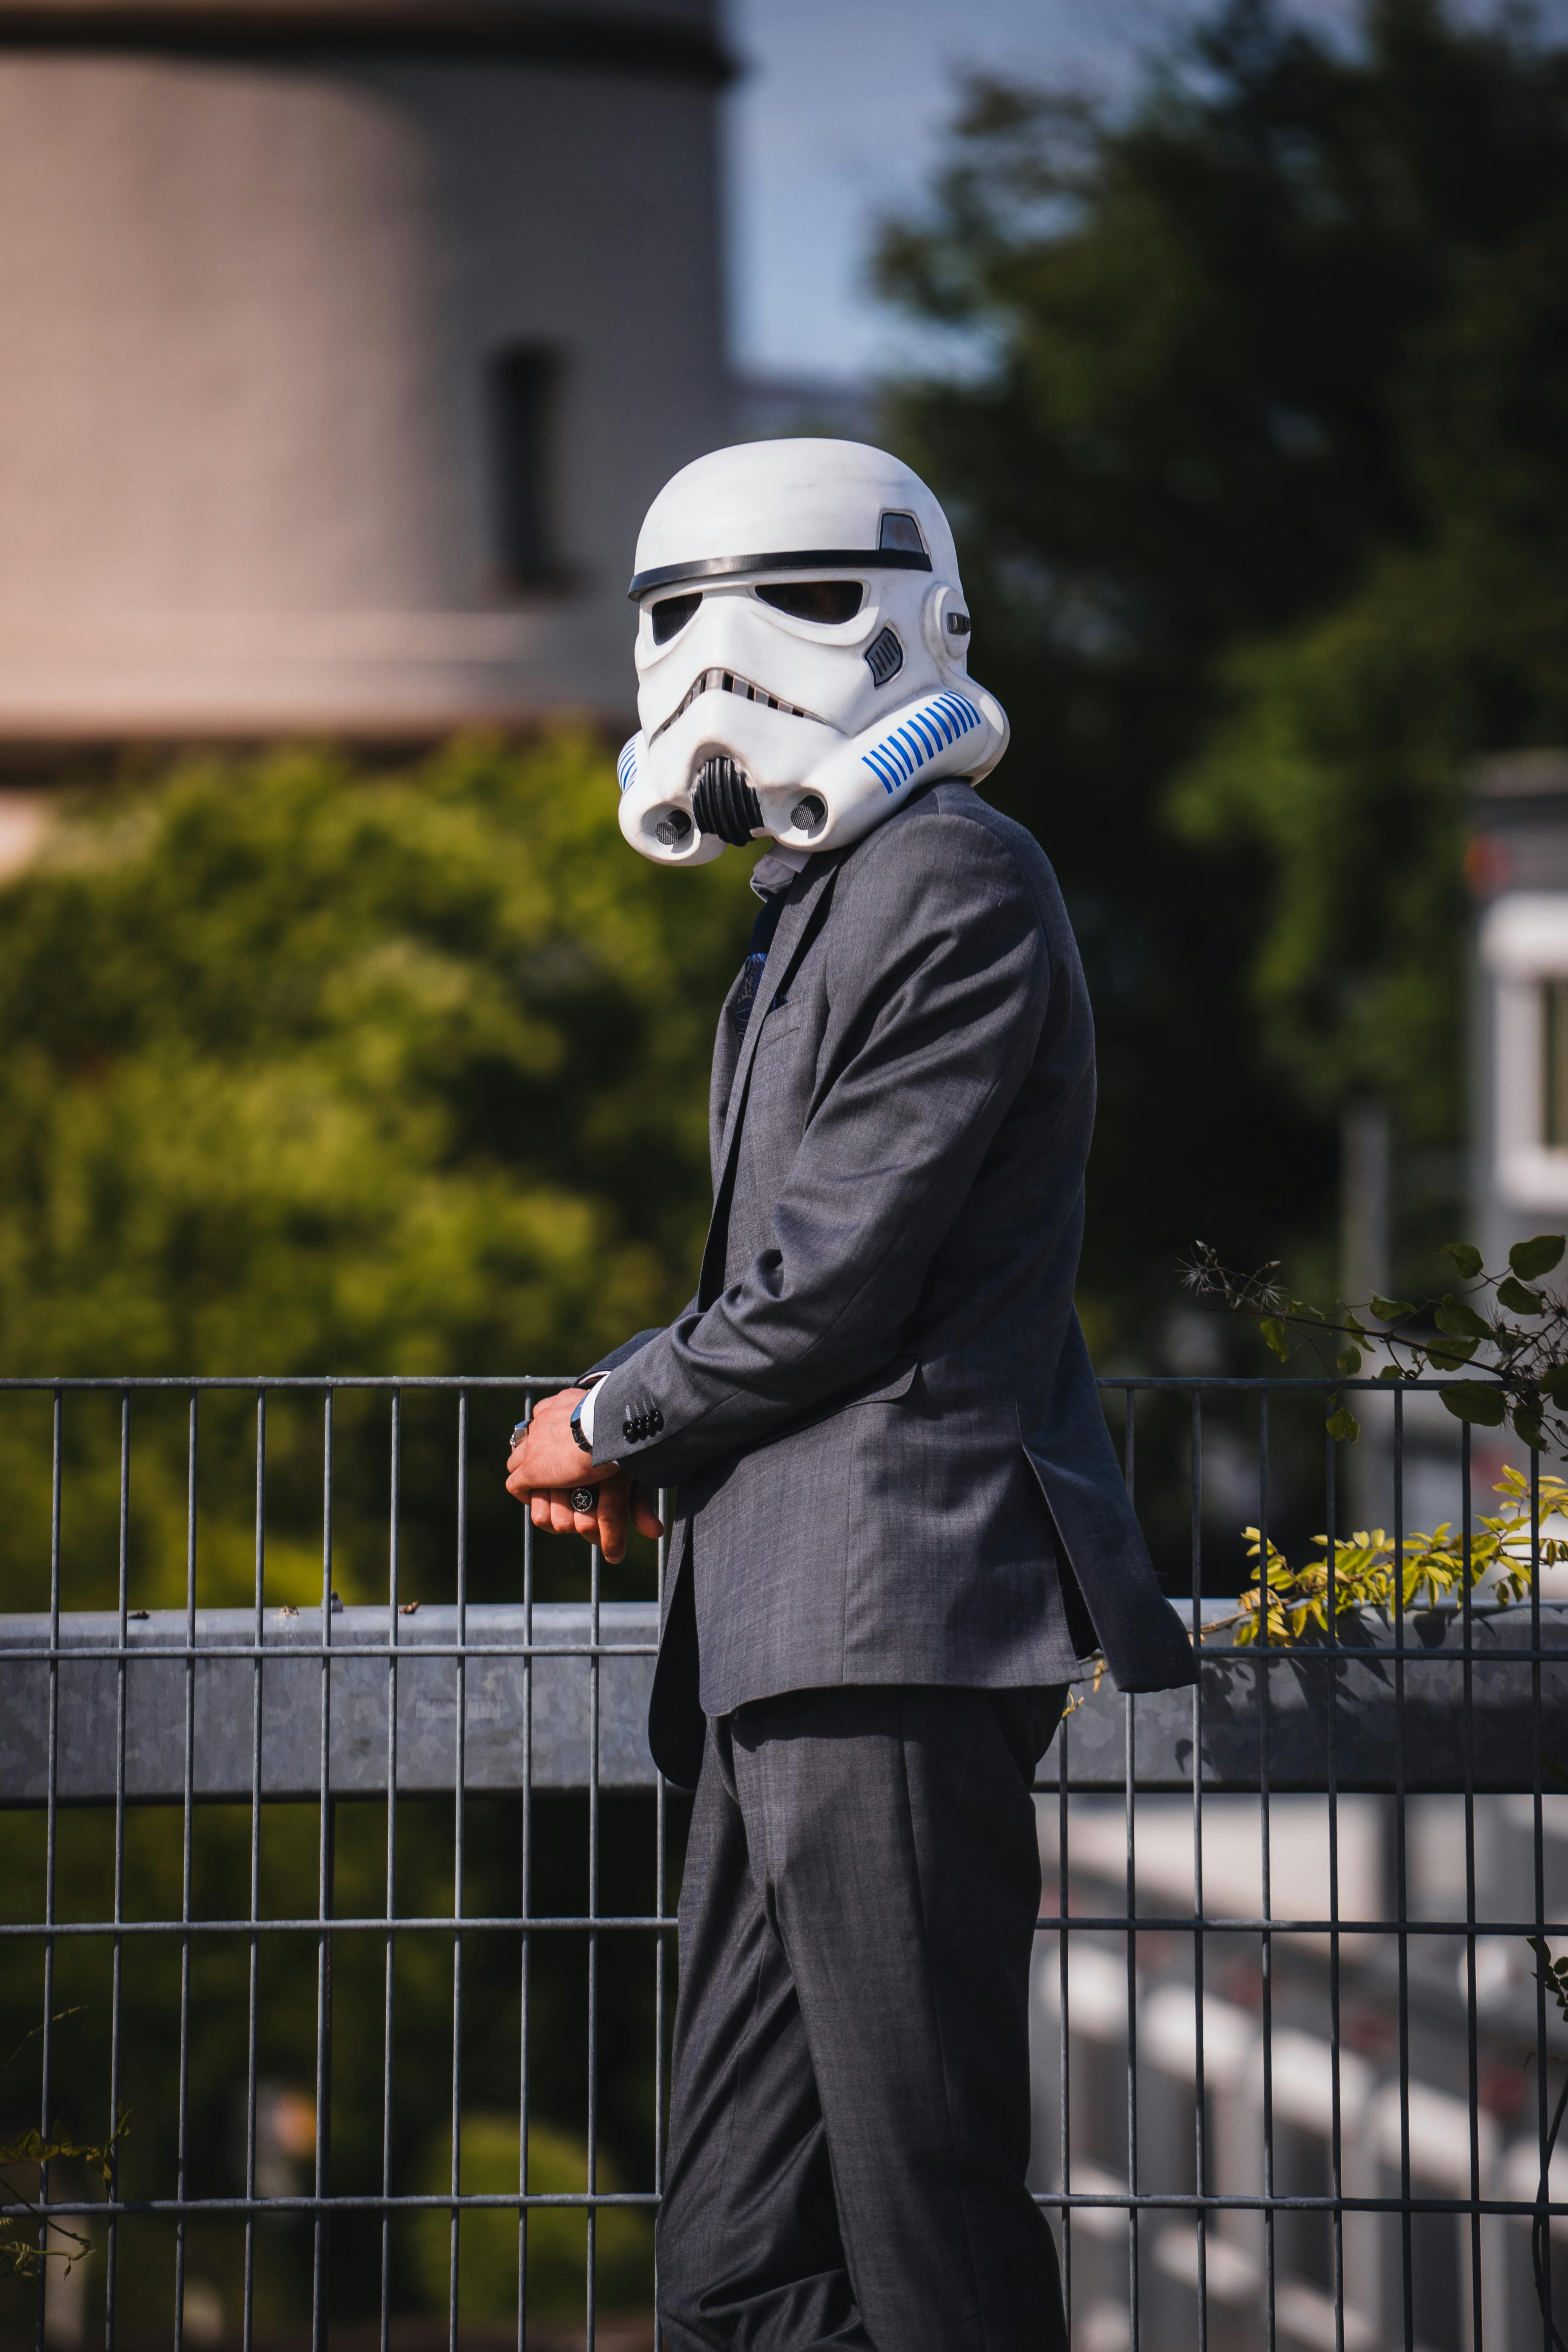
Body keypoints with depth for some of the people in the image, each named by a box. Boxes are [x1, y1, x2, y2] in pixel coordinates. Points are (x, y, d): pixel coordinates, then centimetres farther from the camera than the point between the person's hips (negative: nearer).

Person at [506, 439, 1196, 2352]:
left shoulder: (951, 889, -9)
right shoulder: (823, 903, 23)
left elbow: (837, 1286, -14)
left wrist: (608, 1422, 1)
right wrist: (638, 1442, 9)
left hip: (897, 1618, -10)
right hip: (787, 1636, 10)